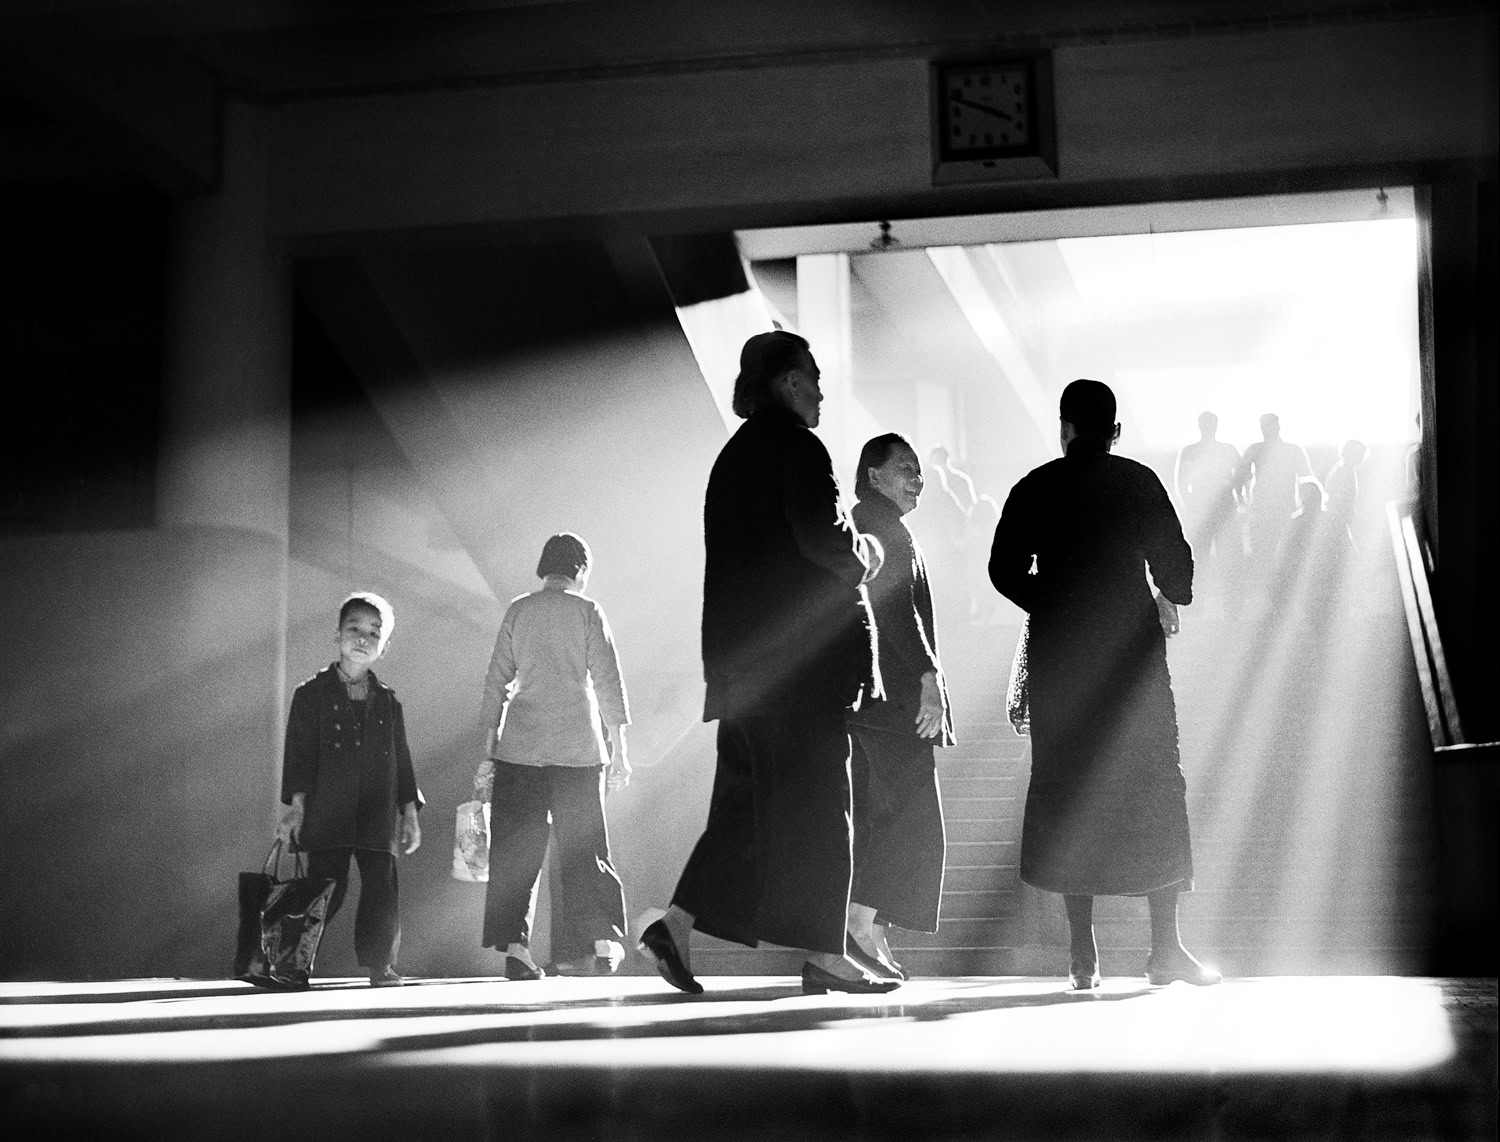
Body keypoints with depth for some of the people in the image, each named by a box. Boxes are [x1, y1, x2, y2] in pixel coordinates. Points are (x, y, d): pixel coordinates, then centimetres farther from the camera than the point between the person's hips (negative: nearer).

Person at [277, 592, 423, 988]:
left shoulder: (388, 702, 14)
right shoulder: (311, 694, 4)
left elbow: (401, 759, 17)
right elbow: (298, 752, 0)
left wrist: (409, 812, 13)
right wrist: (296, 805, -9)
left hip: (377, 817, 3)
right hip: (327, 815, -3)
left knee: (383, 892, -3)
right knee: (327, 892, -7)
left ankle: (380, 965, 7)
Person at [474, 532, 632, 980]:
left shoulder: (517, 611, 8)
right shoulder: (588, 611, 3)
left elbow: (496, 683, 7)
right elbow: (609, 682, -1)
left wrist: (488, 755, 9)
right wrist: (618, 748, 4)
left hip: (520, 745, 1)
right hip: (578, 746, -1)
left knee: (516, 851, 4)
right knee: (583, 847, 6)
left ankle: (514, 945, -6)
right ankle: (603, 940, -2)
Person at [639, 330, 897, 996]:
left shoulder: (734, 455, 18)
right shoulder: (796, 447, -9)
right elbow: (823, 538, -19)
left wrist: (846, 553, 20)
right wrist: (862, 554, 1)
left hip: (742, 652, 9)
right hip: (803, 648, -8)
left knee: (748, 796, 11)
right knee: (814, 798, -4)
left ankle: (678, 925, 2)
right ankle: (823, 954, -1)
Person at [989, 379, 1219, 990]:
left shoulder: (1035, 487, 3)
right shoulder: (1138, 482, 0)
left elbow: (1004, 569, 1)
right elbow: (1175, 558, -2)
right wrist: (1169, 602, 18)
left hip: (1058, 649, 1)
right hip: (1130, 647, -1)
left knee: (1067, 788, 5)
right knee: (1153, 785, 4)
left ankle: (1083, 953, 3)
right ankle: (1164, 947, 0)